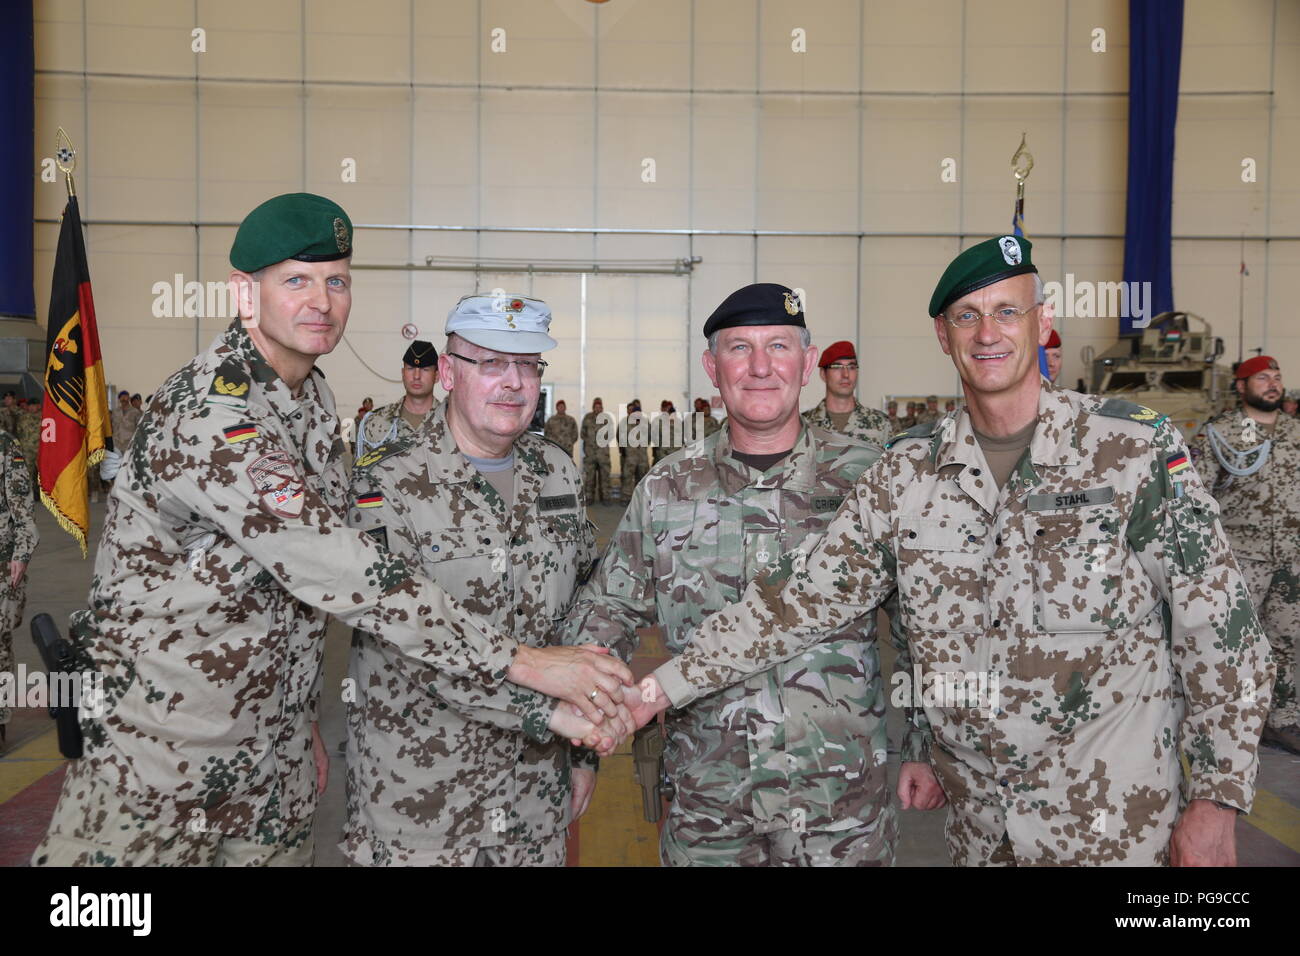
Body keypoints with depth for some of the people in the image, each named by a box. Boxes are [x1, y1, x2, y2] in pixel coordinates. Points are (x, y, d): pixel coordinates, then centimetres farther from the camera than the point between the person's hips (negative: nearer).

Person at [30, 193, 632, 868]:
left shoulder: (314, 396, 5)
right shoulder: (208, 419, -24)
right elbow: (346, 576, -30)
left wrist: (301, 719, 13)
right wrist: (521, 662, -27)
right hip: (159, 757, -7)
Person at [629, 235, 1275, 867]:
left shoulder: (1136, 448, -10)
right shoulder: (906, 471, -2)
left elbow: (1216, 628, -8)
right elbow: (803, 598, -3)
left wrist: (1215, 802, -9)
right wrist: (661, 687, -7)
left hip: (1118, 826, -3)